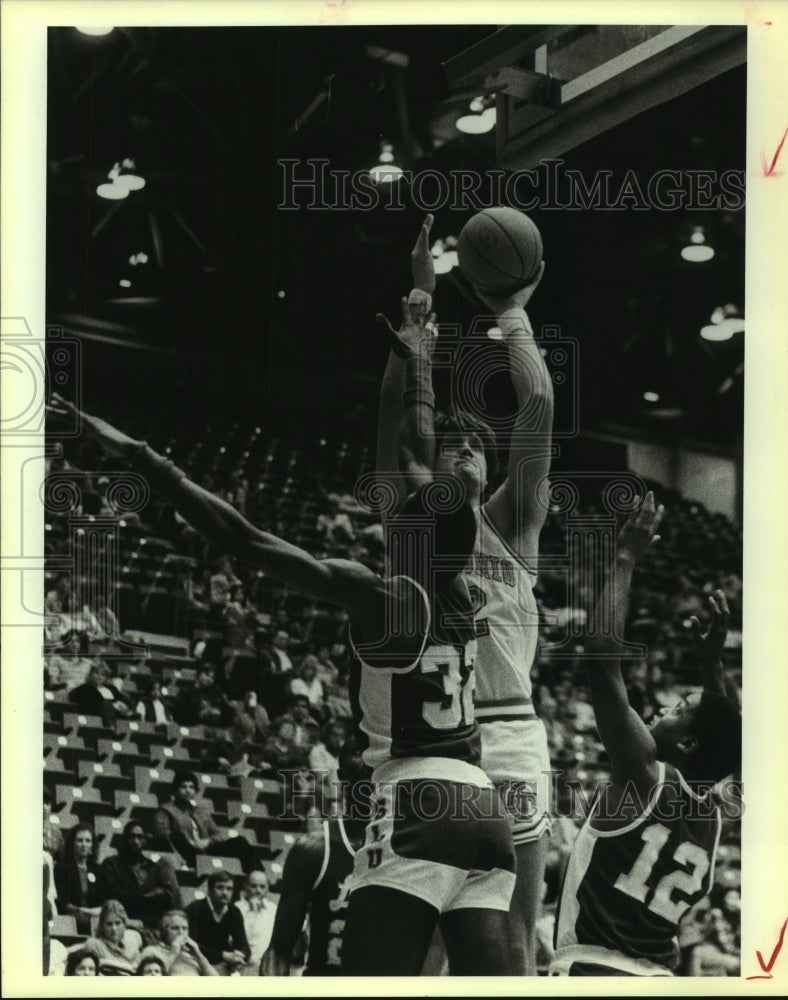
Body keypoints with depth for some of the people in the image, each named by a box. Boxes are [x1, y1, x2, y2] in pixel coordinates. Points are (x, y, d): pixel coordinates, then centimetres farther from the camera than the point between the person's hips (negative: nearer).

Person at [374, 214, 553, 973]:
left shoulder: (512, 525, 11)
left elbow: (537, 405, 3)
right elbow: (402, 401, 2)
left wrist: (512, 313, 9)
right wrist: (421, 297, 1)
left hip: (510, 738, 1)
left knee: (515, 943, 3)